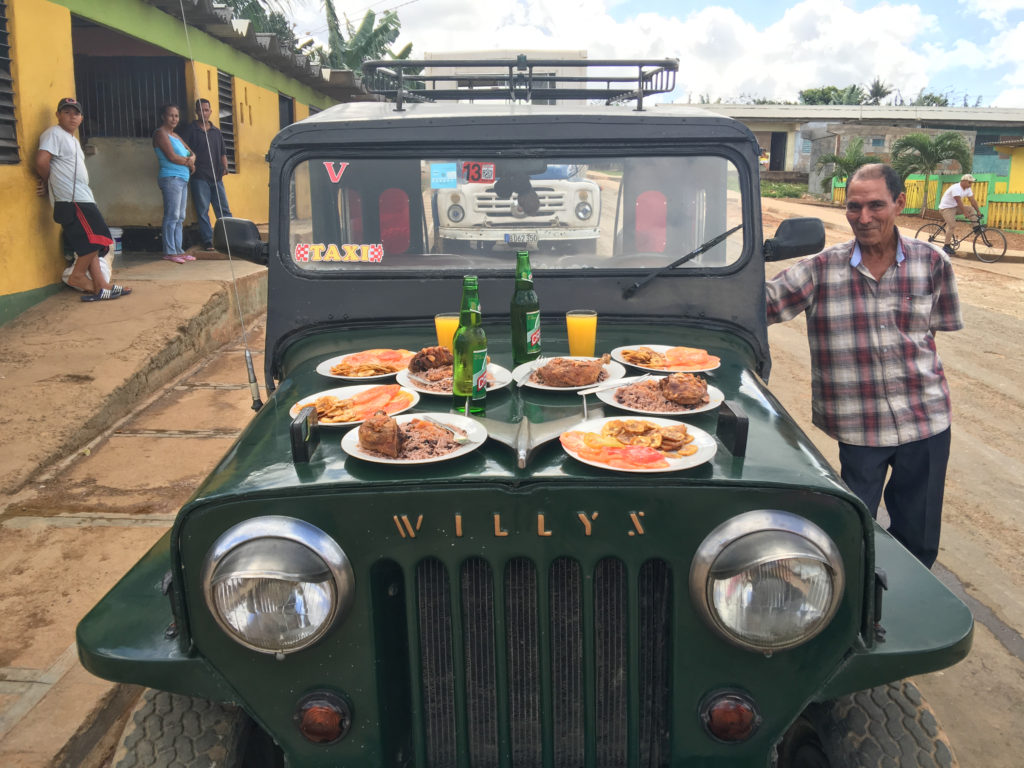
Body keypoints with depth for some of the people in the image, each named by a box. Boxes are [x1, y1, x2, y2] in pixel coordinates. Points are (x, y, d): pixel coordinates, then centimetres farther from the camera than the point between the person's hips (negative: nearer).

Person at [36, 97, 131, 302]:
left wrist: (47, 185, 2)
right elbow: (42, 161, -18)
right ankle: (78, 275, -2)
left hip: (81, 198, 10)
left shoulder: (72, 139, 25)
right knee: (96, 237, -13)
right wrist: (47, 181, -1)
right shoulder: (54, 134, -5)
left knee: (90, 244, 6)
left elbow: (69, 171, 18)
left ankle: (100, 286, 7)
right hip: (70, 200, -9)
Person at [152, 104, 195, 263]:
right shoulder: (160, 133, -4)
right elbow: (172, 157, -14)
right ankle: (169, 252, -12)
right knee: (172, 216, -12)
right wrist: (188, 162, 1)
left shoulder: (175, 135, 22)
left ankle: (178, 250, 10)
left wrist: (191, 159, -3)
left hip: (182, 179, 9)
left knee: (180, 217, 7)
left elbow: (191, 153, 20)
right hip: (171, 178, -9)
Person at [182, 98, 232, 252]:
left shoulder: (216, 131, 17)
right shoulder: (191, 130, 4)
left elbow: (222, 152, 20)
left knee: (224, 209, 4)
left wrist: (225, 167, 3)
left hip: (216, 177, 4)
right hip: (199, 177, -4)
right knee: (202, 211, -3)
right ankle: (208, 241, -1)